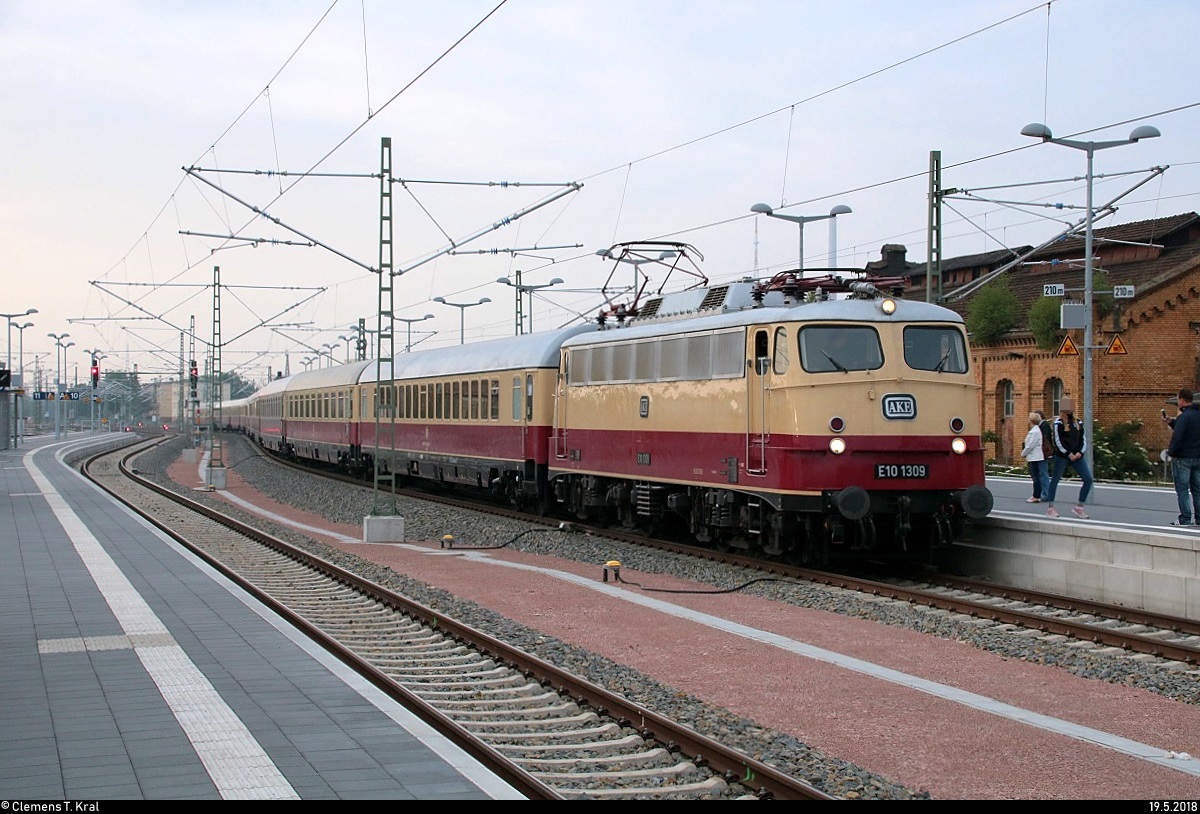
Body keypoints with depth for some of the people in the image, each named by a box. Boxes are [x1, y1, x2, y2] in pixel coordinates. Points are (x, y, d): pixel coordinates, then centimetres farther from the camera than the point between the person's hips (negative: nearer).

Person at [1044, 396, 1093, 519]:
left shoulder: (1078, 422, 11)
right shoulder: (1058, 422, -6)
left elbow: (1083, 439, 10)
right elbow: (1058, 440, -12)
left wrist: (1080, 452, -6)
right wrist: (1068, 454, -15)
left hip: (1077, 456, 5)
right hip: (1061, 456, -5)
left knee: (1088, 479, -3)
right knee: (1055, 480, 3)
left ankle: (1079, 507, 5)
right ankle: (1050, 507, 15)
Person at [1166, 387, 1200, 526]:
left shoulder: (1184, 417, -16)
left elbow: (1177, 436, -23)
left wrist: (1171, 452, -12)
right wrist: (1172, 423, 18)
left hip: (1183, 458, -8)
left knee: (1182, 490, -2)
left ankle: (1185, 519, -5)